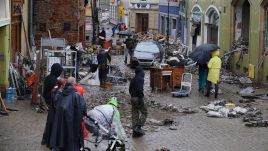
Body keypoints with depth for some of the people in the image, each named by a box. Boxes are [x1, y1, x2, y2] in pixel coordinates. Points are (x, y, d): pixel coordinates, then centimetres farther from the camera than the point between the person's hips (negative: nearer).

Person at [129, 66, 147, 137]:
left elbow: (130, 89, 19)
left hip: (133, 98, 8)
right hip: (138, 98, -8)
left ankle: (135, 132, 10)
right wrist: (140, 98, -20)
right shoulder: (140, 79, -12)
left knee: (135, 113, 10)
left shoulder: (133, 79, 14)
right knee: (144, 112, 2)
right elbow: (139, 89, -22)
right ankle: (138, 127, -12)